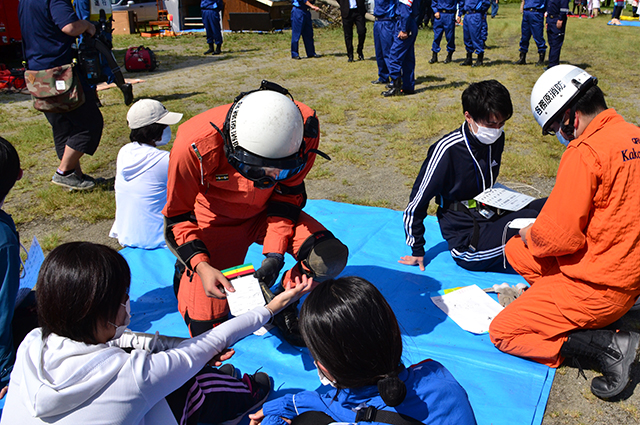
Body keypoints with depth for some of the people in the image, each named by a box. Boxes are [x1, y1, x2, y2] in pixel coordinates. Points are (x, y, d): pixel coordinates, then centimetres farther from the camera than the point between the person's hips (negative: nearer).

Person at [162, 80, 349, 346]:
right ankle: (185, 271, 26)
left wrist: (275, 253, -23)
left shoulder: (304, 128, -30)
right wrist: (201, 266, -34)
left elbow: (288, 193, -12)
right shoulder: (195, 147, -37)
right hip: (216, 221, -2)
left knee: (331, 257, -23)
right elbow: (177, 218, -19)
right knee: (206, 330, -6)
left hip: (267, 213, 3)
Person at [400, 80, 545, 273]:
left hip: (492, 222, 8)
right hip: (467, 245, -8)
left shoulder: (496, 138, 3)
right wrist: (417, 251, -1)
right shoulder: (447, 149, -19)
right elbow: (416, 204, -10)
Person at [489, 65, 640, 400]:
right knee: (516, 251, 19)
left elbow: (560, 237, -24)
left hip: (598, 287, -9)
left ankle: (609, 345, -7)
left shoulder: (585, 152, -24)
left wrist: (531, 236, -1)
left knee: (502, 332, -1)